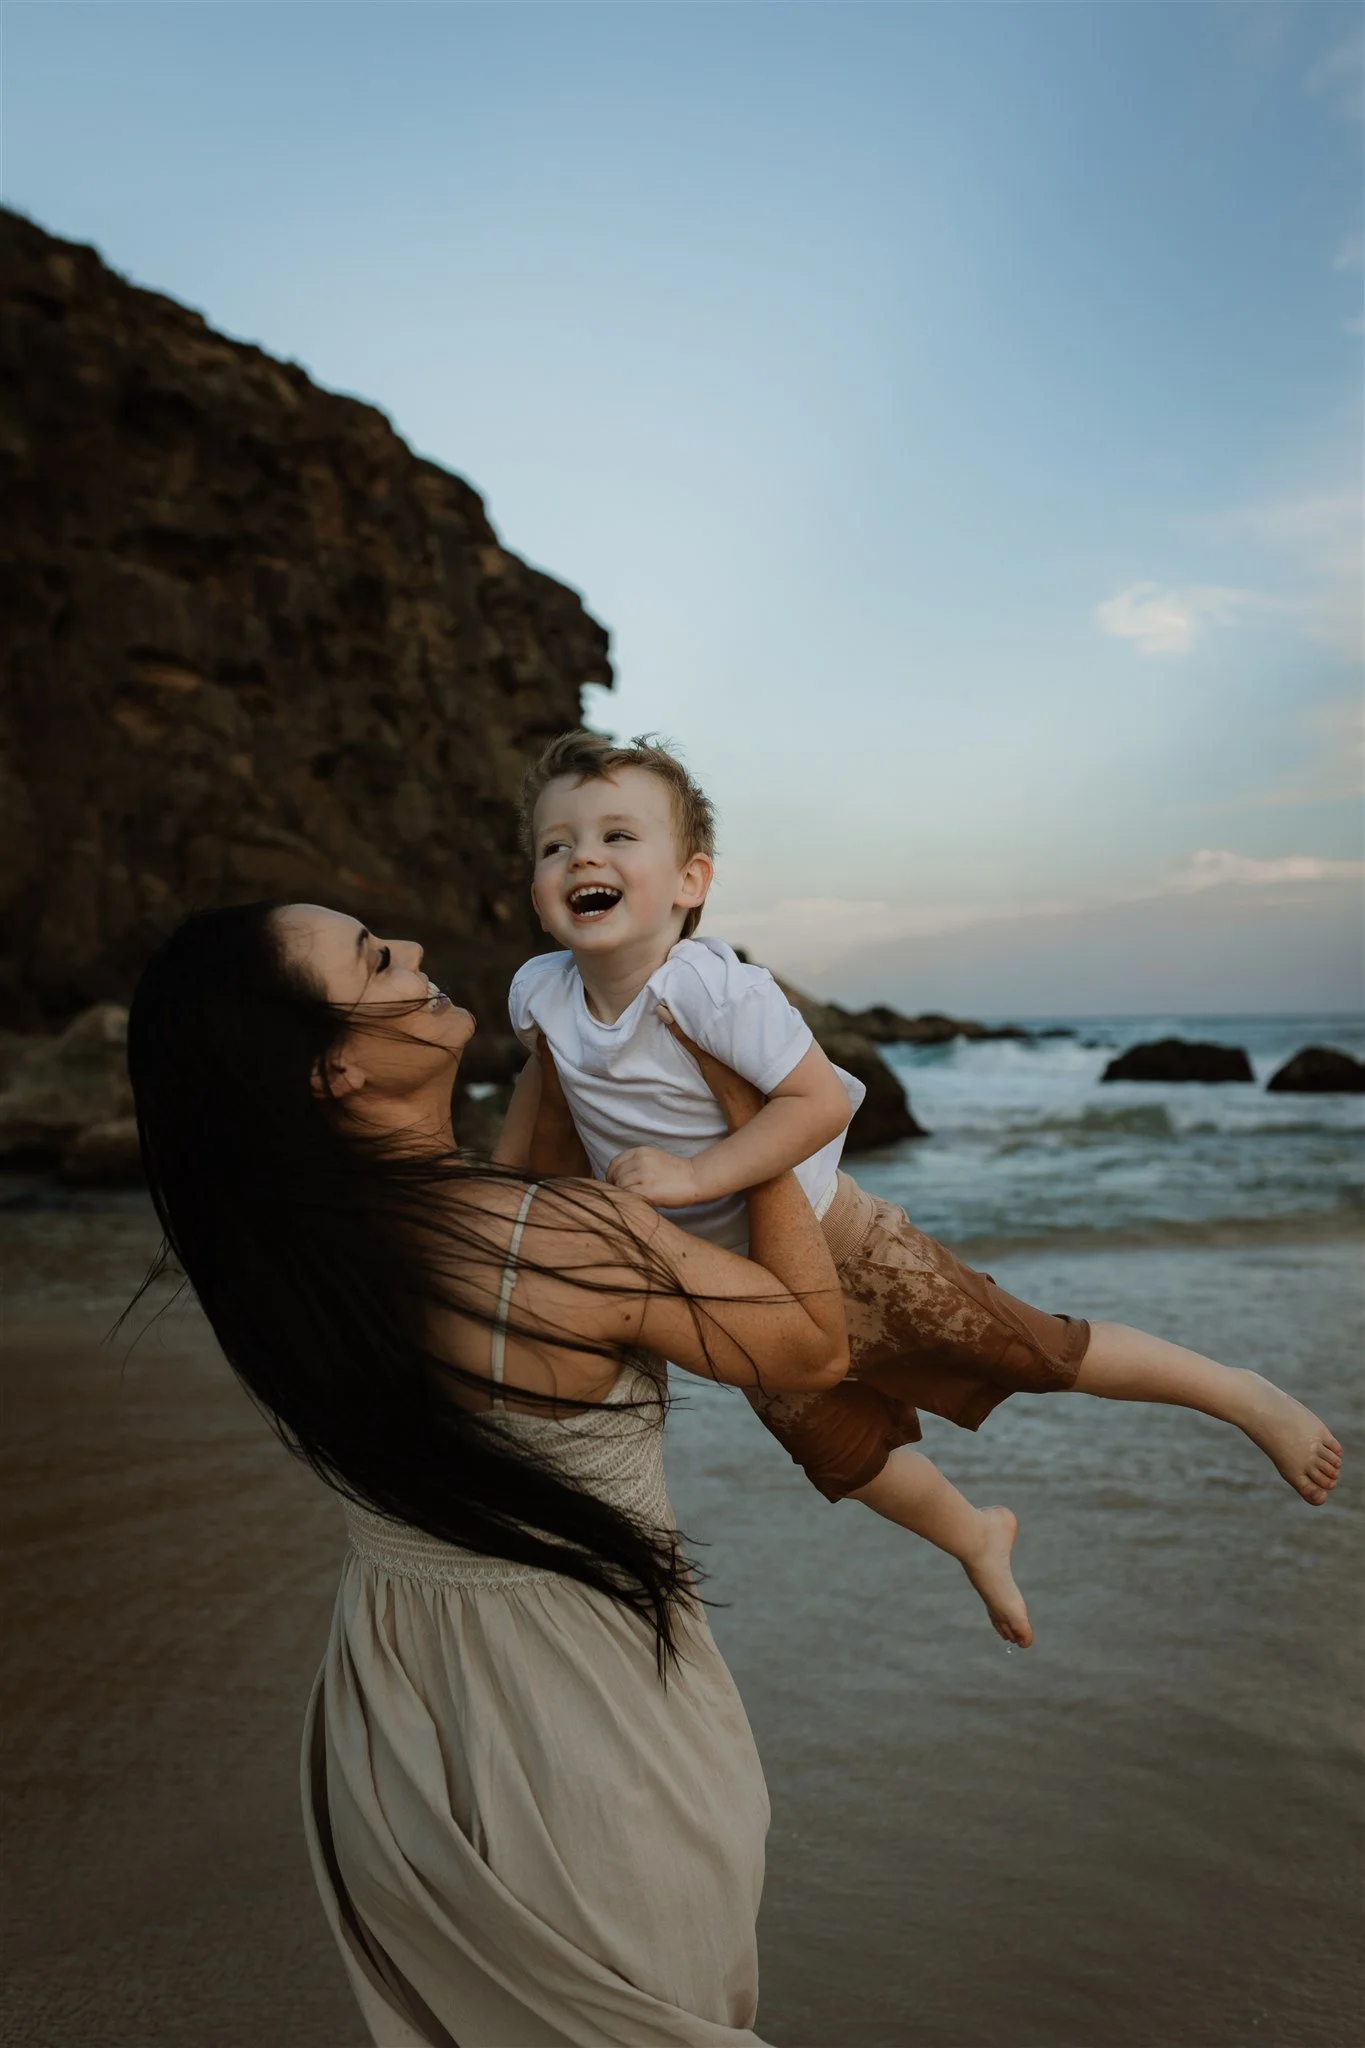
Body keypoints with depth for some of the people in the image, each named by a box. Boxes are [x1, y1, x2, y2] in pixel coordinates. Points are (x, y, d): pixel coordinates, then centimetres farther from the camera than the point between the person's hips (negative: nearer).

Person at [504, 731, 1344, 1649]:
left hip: (834, 1247, -6)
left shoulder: (704, 986, -31)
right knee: (844, 1451, 20)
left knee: (1032, 1349, -2)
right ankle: (977, 1538, 50)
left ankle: (1243, 1395, 22)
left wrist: (695, 1174, -36)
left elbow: (820, 1100, -31)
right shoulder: (540, 992, -13)